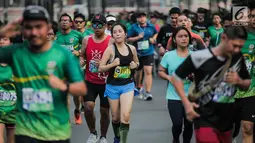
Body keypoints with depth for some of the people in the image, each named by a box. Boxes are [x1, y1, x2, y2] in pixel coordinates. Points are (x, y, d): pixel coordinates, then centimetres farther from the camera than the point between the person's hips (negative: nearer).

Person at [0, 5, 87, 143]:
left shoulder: (64, 54, -5)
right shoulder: (15, 52, -1)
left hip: (58, 130, 0)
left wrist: (64, 86, -28)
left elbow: (82, 89, -6)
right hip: (27, 129, 0)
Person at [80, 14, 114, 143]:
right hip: (90, 81, 2)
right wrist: (81, 61, -7)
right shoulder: (87, 40, 1)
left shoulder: (111, 41, -10)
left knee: (104, 111, 7)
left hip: (106, 82, -2)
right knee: (88, 107, -14)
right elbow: (82, 56, 15)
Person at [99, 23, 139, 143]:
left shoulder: (132, 48, 0)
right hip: (113, 86, -1)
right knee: (115, 117, 12)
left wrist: (135, 65, -4)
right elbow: (100, 68, -10)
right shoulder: (110, 49, -10)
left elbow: (137, 63, 19)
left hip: (128, 85, 1)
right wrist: (113, 64, -26)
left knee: (125, 117, -16)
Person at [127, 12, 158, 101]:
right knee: (139, 71, 17)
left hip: (148, 53, 0)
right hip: (138, 53, 0)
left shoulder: (151, 27, 1)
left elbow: (156, 33, 22)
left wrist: (153, 38, 2)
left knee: (148, 72, -13)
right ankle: (138, 88, 43)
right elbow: (128, 39, -5)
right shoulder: (134, 27, -5)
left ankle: (148, 92, -14)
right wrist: (137, 37, -18)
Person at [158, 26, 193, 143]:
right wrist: (169, 77, -12)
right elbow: (161, 71, 7)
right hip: (174, 97, -1)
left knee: (189, 124, 8)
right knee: (177, 124, -7)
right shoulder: (168, 55, -2)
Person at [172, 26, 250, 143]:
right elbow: (176, 77, -4)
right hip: (205, 118, -5)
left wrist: (239, 81, -9)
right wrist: (186, 103, -13)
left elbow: (247, 85, 14)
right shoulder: (200, 57, -14)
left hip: (227, 119, 5)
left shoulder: (238, 58, 1)